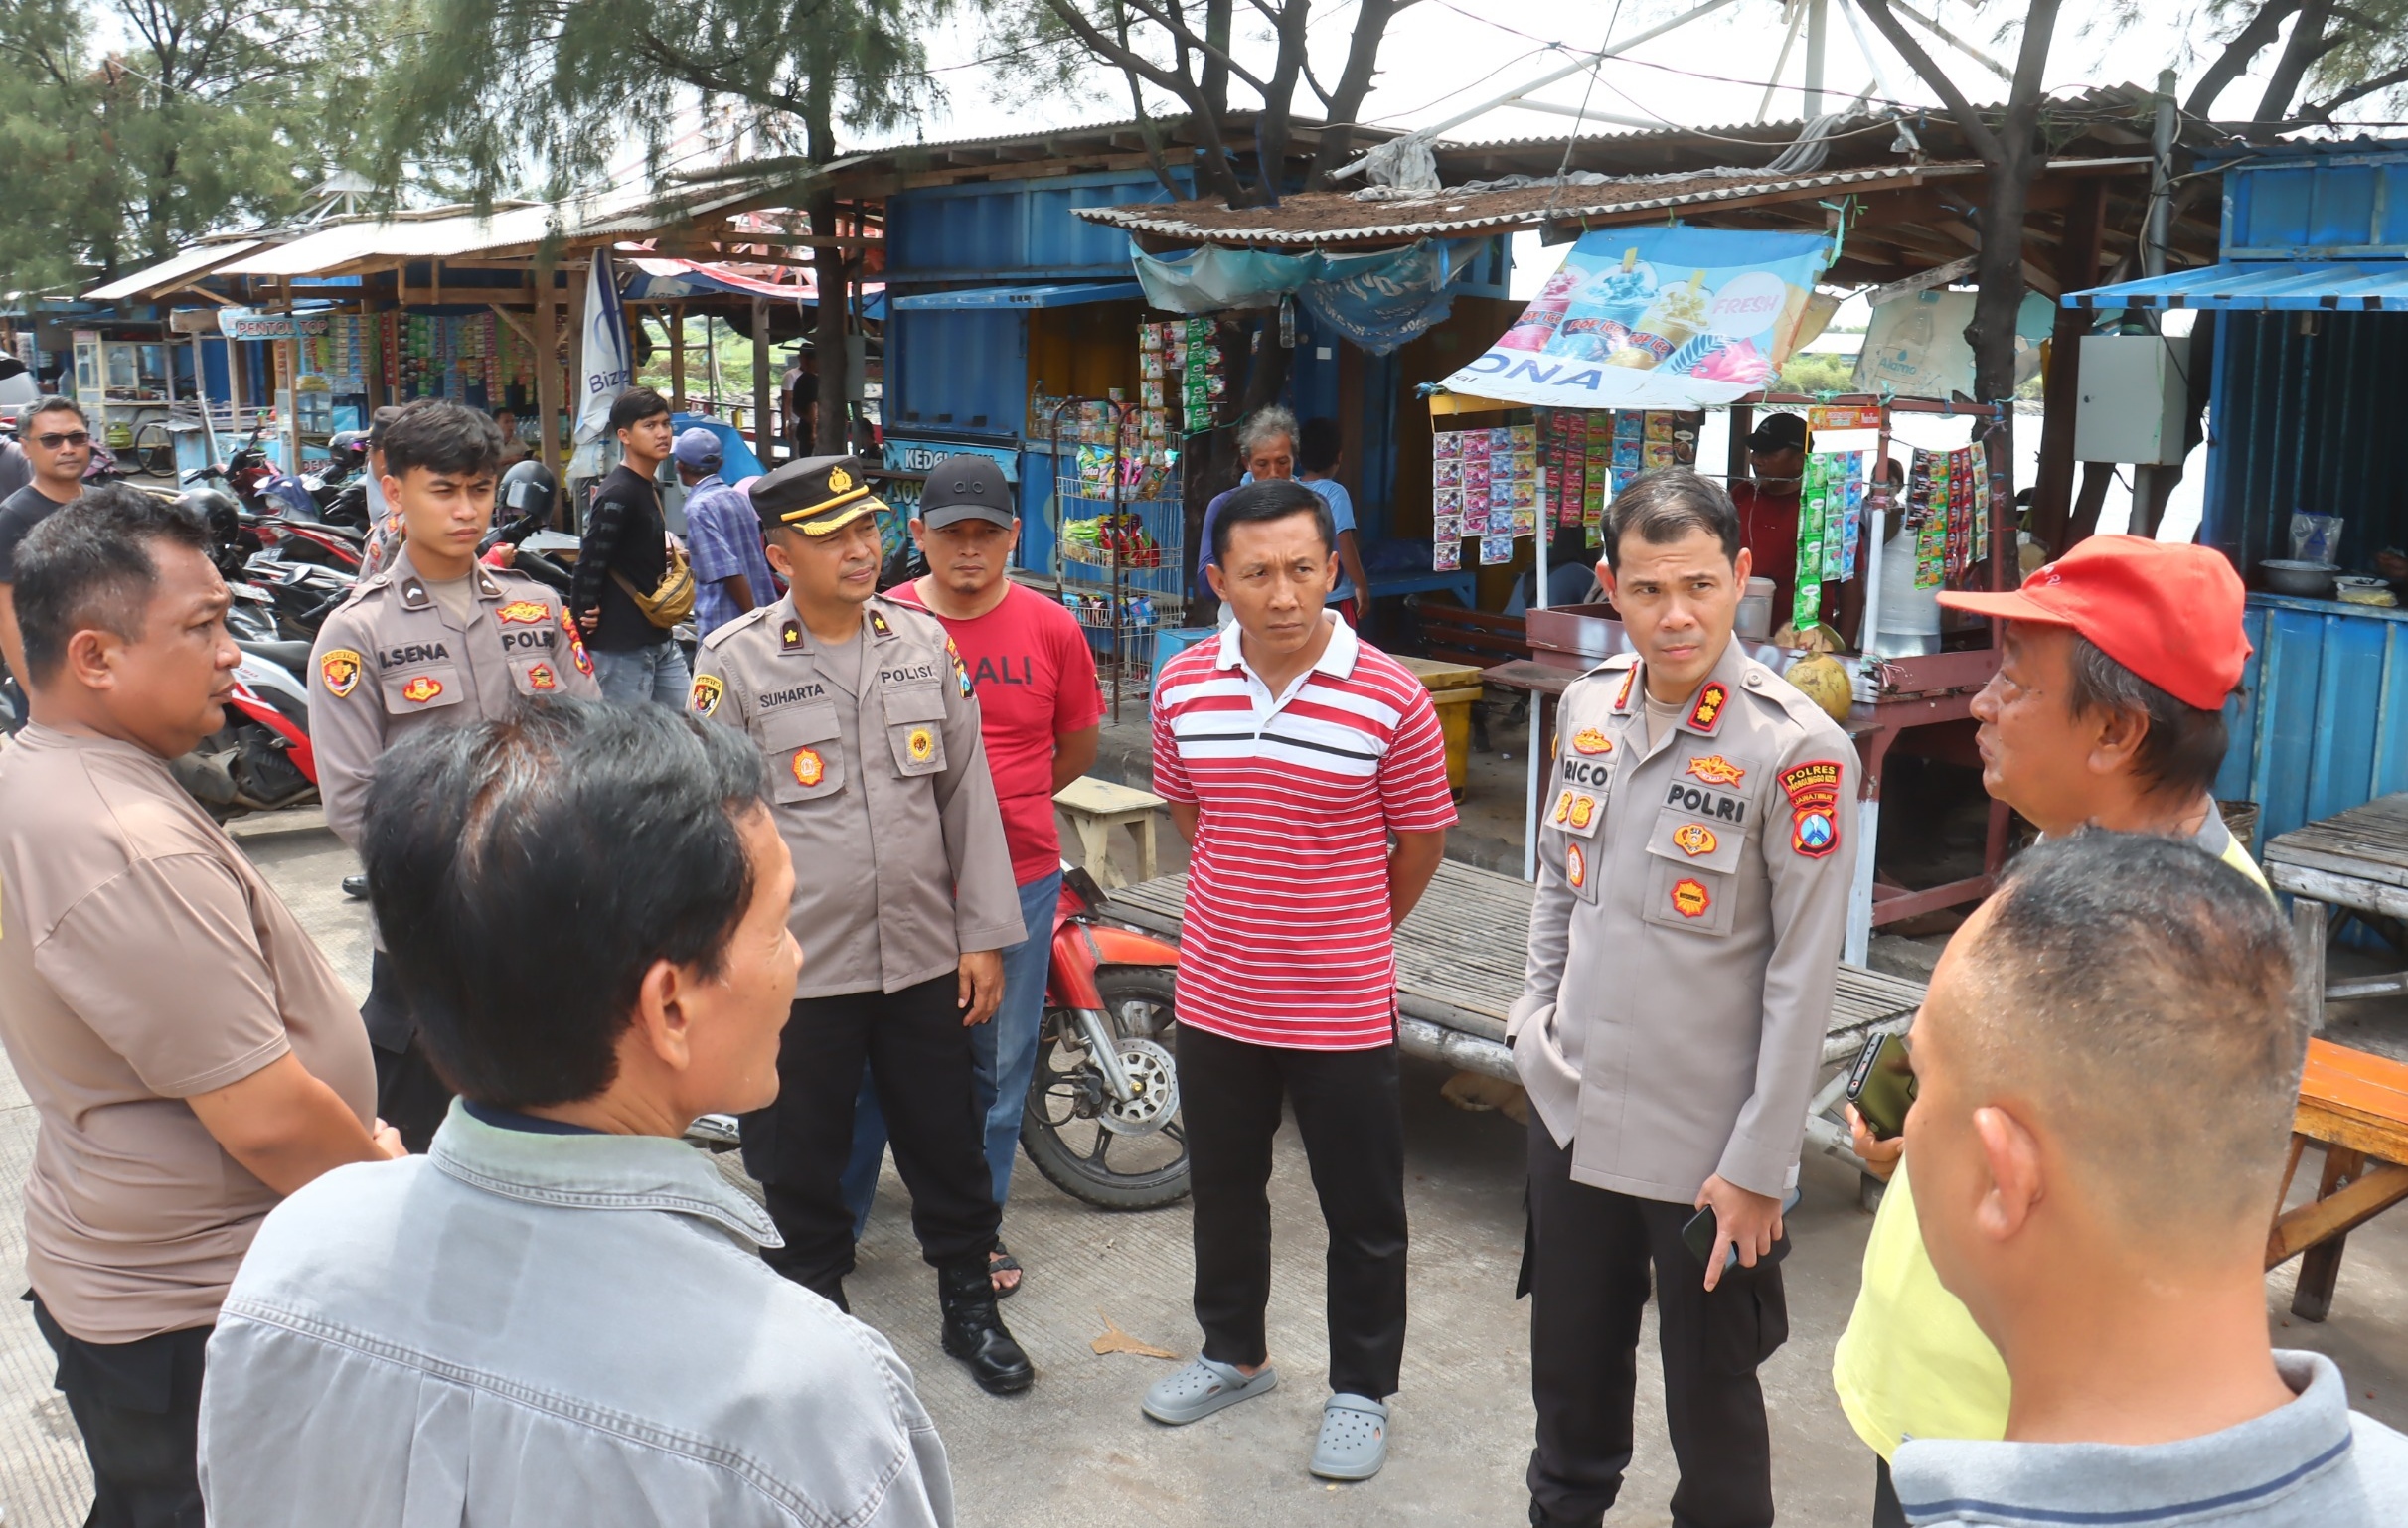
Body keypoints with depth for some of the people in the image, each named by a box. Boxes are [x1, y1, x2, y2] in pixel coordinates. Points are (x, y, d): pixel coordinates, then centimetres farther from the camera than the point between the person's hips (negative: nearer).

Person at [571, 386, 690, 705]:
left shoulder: (647, 489, 13)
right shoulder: (618, 495, -17)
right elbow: (590, 565, -18)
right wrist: (583, 628, -14)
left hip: (658, 642, 9)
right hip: (621, 647, -9)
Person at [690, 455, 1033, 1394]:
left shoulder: (924, 641, 3)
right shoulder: (735, 661, -7)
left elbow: (967, 794, 6)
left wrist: (984, 935, 4)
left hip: (925, 958, 3)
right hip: (796, 968, -3)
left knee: (948, 1143, 15)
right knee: (799, 1164, 12)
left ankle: (969, 1305, 34)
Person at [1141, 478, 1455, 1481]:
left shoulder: (1390, 699, -16)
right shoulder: (1181, 688, -4)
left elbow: (1421, 841, -2)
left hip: (1343, 1011, -3)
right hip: (1216, 998, 4)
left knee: (1363, 1216, 11)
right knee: (1222, 1191, 21)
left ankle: (1360, 1390, 32)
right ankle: (1234, 1354, 44)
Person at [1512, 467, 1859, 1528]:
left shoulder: (1796, 748, -17)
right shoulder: (1589, 705, 1)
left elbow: (1804, 974, -16)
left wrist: (1758, 1167, -13)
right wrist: (1534, 1020, 12)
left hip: (1704, 1145, -5)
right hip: (1571, 1112, 5)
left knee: (1710, 1400, 13)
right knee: (1570, 1370, 22)